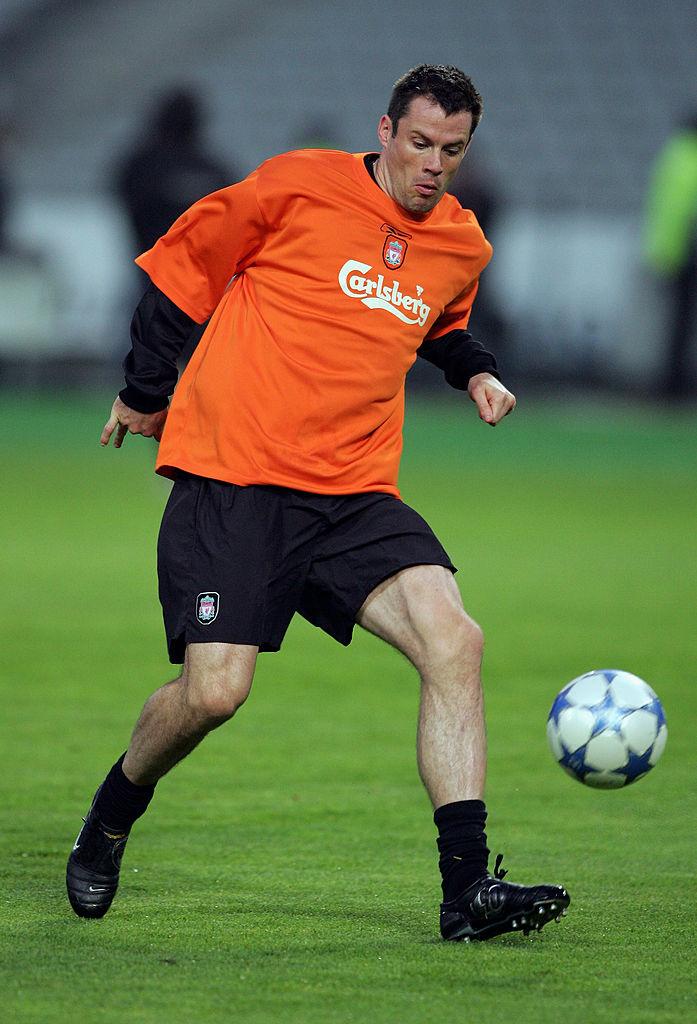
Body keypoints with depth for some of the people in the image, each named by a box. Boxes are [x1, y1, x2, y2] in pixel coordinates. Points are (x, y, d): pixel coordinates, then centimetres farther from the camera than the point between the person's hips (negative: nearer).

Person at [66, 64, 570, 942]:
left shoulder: (461, 245, 11)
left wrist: (475, 370, 13)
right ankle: (113, 813, 19)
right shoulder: (300, 187, -5)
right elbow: (184, 266, 6)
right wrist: (143, 390, 11)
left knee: (453, 640, -18)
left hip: (354, 493, 5)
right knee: (214, 691, -15)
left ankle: (467, 886, -18)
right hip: (231, 475, -4)